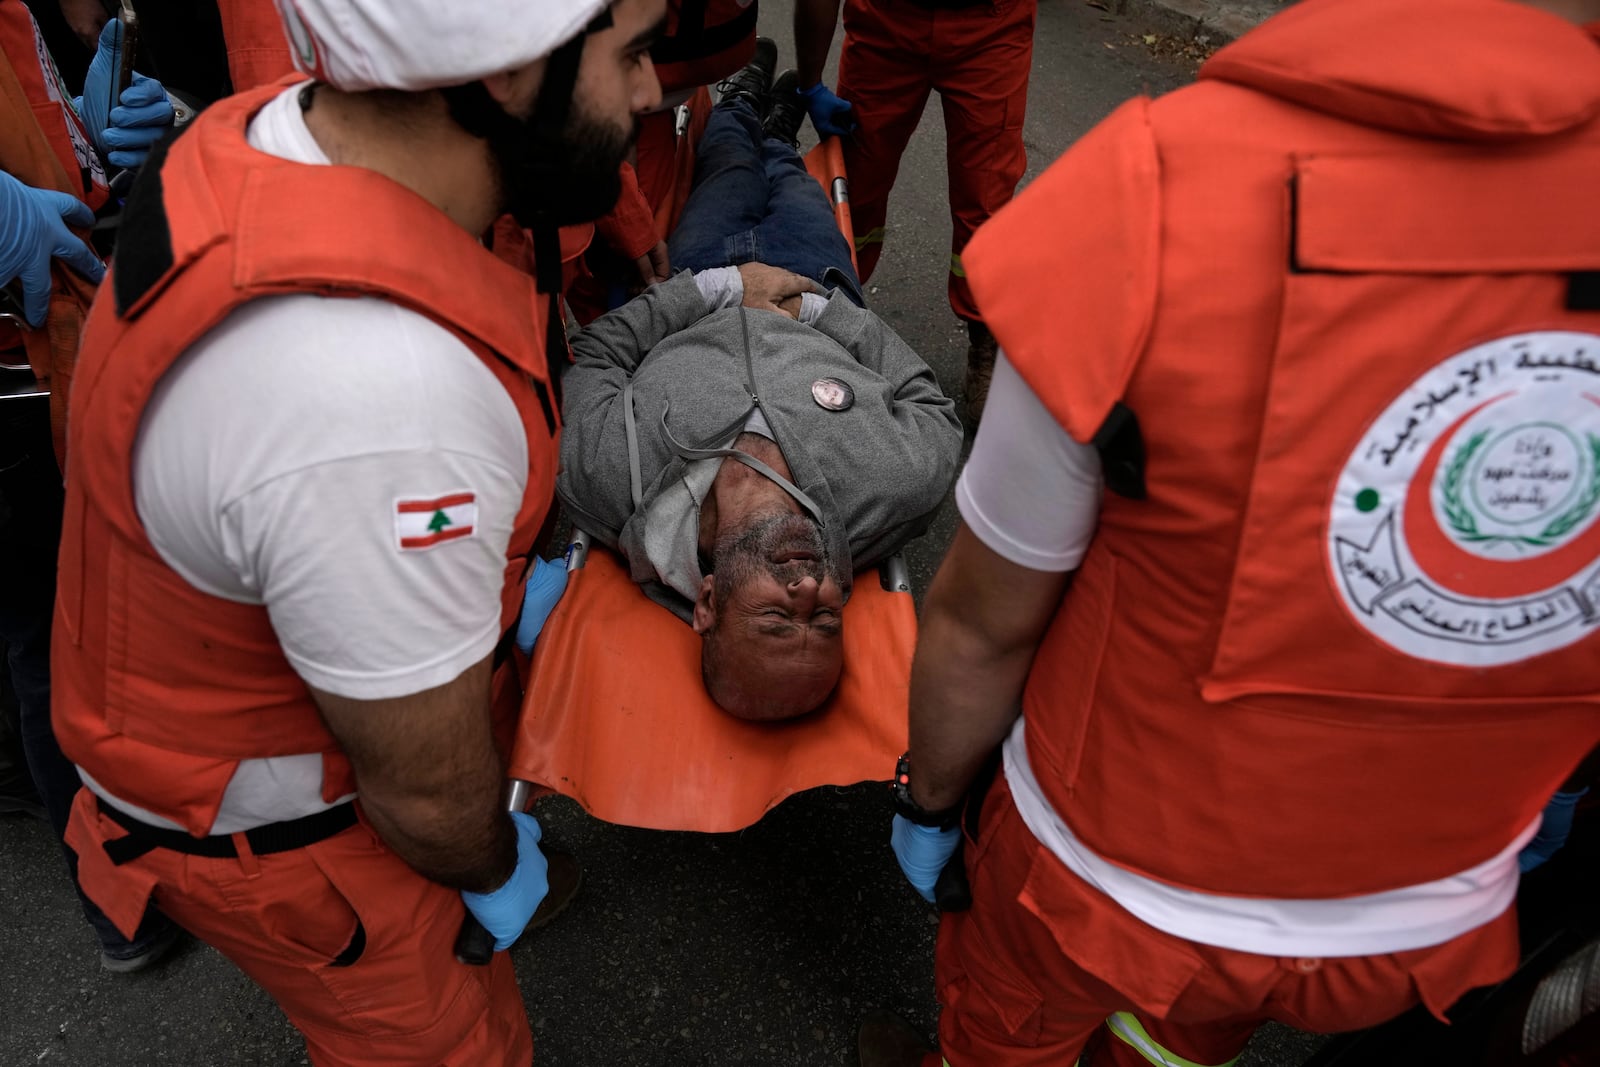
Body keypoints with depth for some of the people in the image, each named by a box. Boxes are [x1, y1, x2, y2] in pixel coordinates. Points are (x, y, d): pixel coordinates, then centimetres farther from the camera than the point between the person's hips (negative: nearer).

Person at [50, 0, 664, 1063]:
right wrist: (496, 871, -6)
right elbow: (427, 789, -27)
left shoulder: (292, 127, -15)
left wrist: (514, 569, 8)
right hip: (271, 828, -7)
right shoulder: (381, 398, -44)